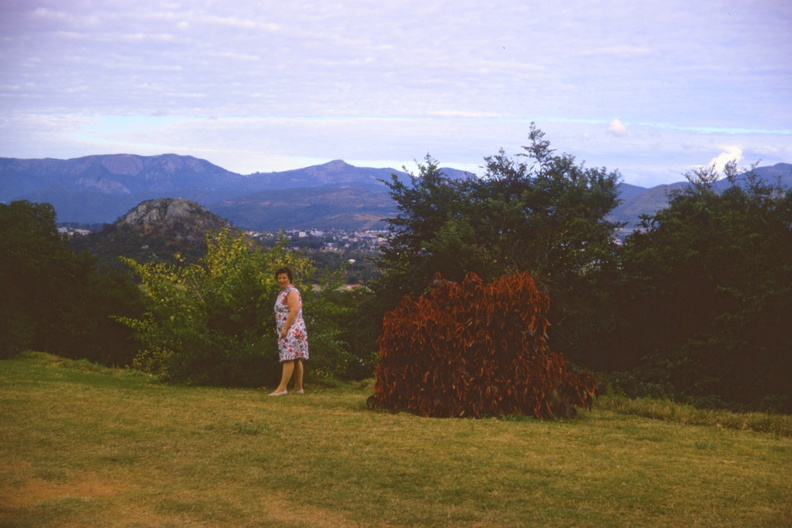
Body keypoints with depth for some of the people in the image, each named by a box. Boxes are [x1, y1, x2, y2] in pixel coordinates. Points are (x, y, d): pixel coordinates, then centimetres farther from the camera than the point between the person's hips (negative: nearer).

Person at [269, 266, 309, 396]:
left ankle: (282, 388, -16)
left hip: (292, 330, -10)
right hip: (288, 331, 10)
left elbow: (294, 311, -20)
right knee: (296, 359, 9)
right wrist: (283, 330, 21)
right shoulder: (283, 292, 20)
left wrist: (285, 329, -22)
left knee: (289, 358, -12)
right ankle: (298, 387, 10)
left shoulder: (291, 292, -10)